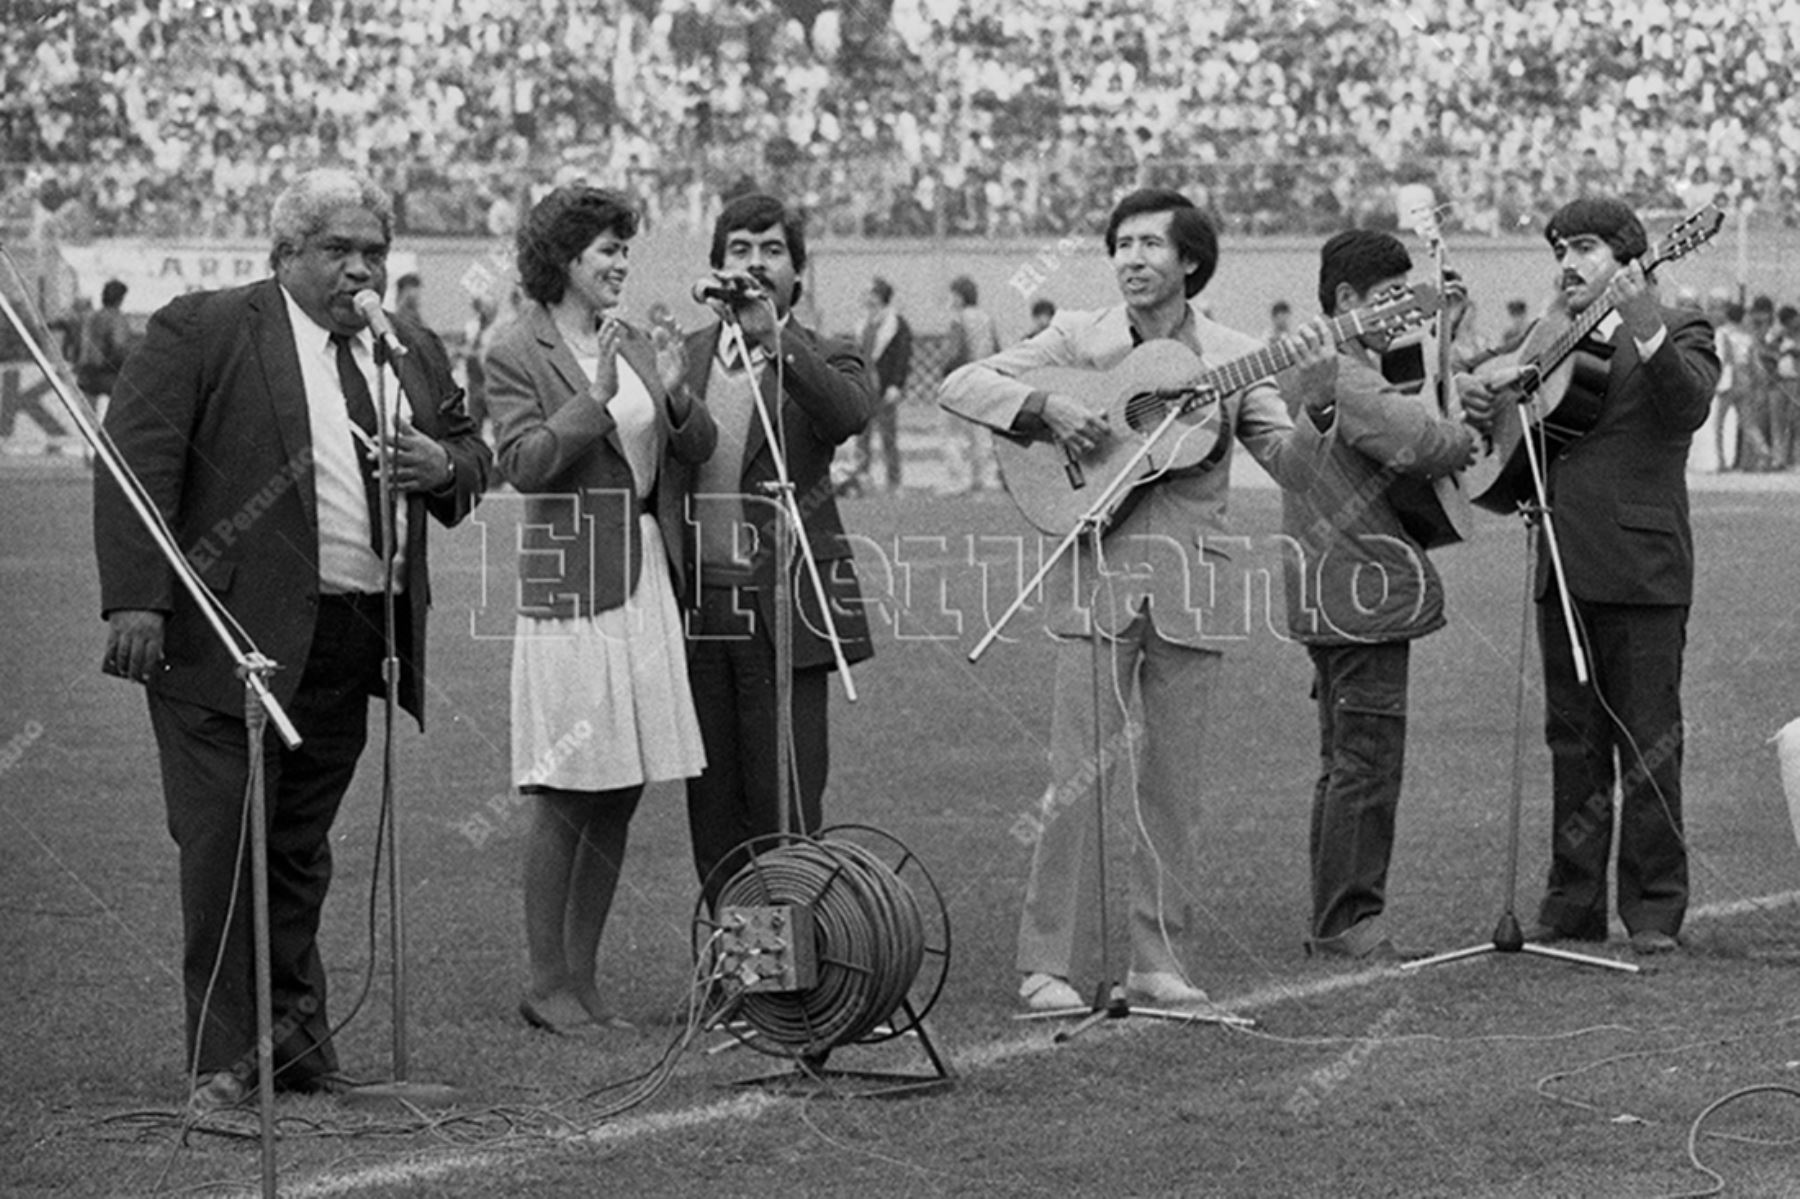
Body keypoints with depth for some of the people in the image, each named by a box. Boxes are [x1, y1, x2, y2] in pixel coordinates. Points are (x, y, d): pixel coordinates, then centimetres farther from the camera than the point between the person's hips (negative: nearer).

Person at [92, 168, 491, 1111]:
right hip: (231, 636, -5)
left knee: (299, 847, 12)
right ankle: (223, 1060, 1)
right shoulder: (201, 332, -4)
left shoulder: (414, 354, 16)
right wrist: (135, 600, -19)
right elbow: (134, 461, -10)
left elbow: (471, 452, 28)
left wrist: (445, 464, 3)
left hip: (351, 643, 5)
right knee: (224, 845, -5)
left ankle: (291, 1033, 23)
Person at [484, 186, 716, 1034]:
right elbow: (521, 463, -16)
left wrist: (673, 398, -8)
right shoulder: (518, 355, -5)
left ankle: (582, 972, 16)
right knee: (566, 795, -4)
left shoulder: (632, 343, 13)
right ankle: (548, 984, 3)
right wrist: (595, 400, -21)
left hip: (646, 582, 7)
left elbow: (700, 450, 12)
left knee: (620, 793, 8)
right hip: (571, 589, -7)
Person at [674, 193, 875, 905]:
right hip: (696, 606, 4)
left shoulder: (823, 361, 3)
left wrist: (774, 339, -28)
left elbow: (852, 413, -21)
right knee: (712, 801, 7)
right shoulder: (683, 357, 13)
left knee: (785, 803, -6)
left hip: (782, 606, -3)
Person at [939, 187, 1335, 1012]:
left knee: (1173, 782, 6)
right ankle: (1045, 965, -2)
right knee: (1078, 774, -7)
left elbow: (1291, 465, 2)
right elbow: (959, 387, 0)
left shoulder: (1233, 359, 8)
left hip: (1187, 586, 2)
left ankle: (1156, 962, 15)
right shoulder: (1077, 341, 5)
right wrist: (1045, 409, -15)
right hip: (1094, 576, -2)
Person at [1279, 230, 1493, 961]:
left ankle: (1335, 920, 20)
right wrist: (1467, 434, -8)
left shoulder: (1329, 364, 18)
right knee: (1369, 759, -8)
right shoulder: (1335, 370, -16)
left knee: (1348, 761, 15)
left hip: (1337, 594, 11)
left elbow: (1386, 409, 23)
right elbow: (1406, 437, -27)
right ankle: (1349, 922, -5)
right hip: (1364, 590, -11)